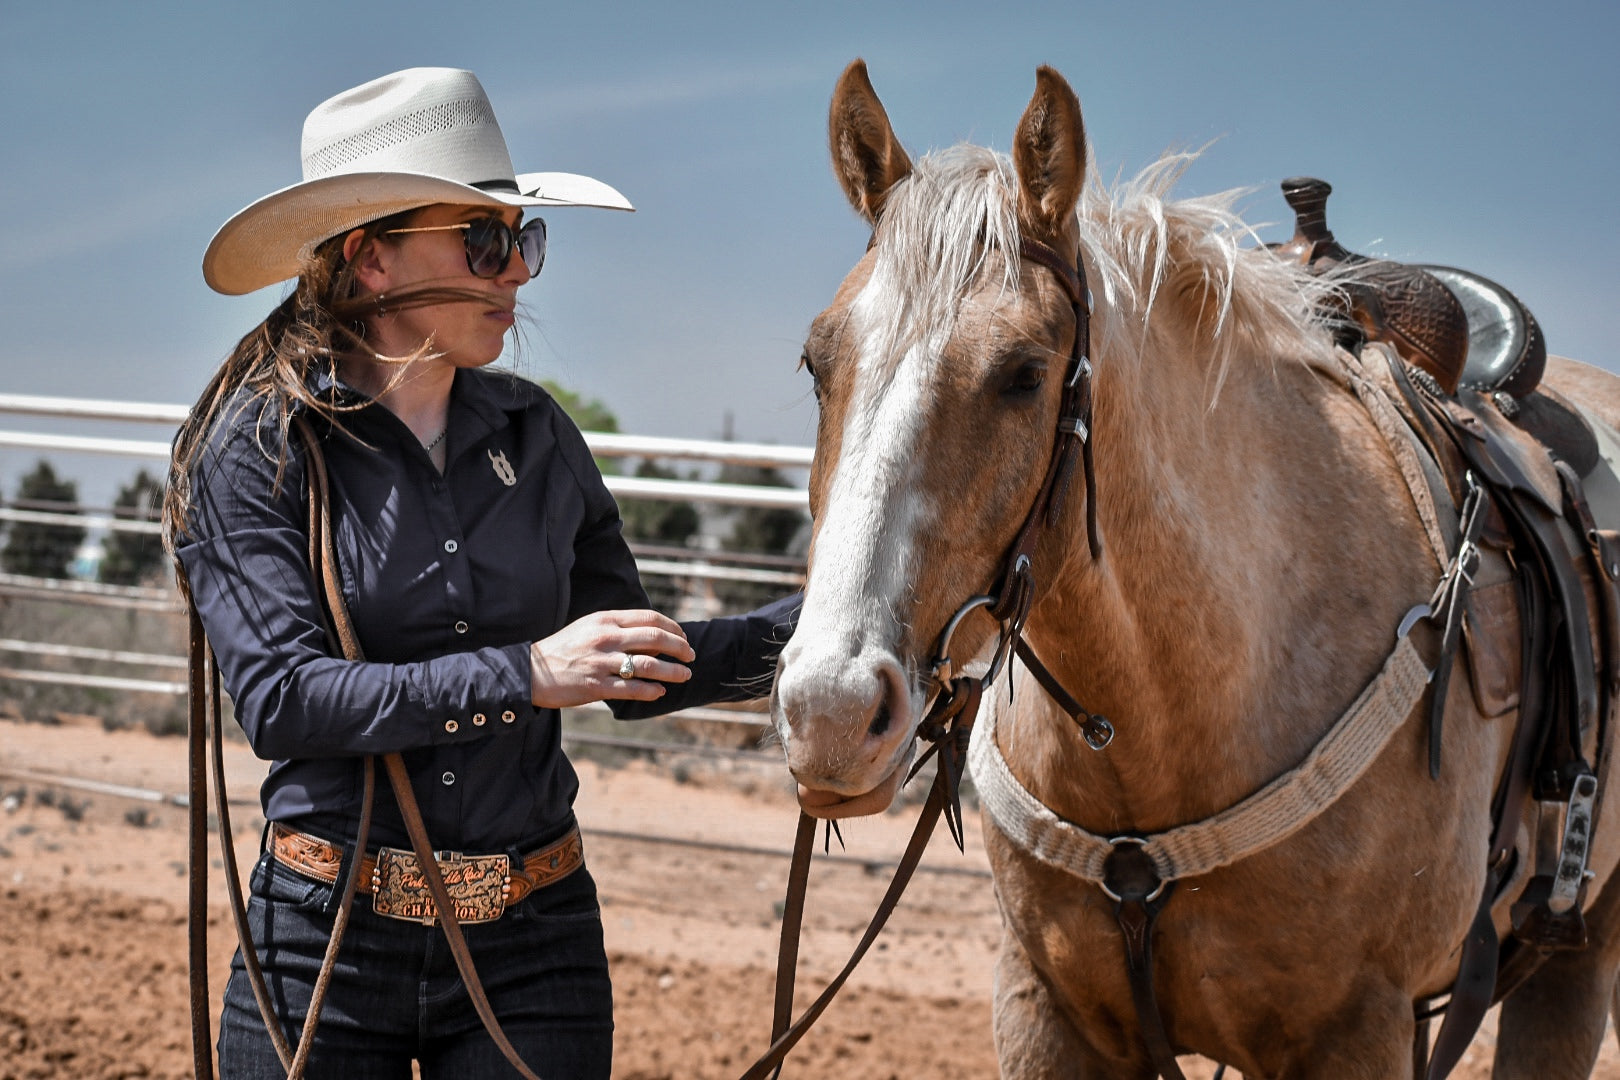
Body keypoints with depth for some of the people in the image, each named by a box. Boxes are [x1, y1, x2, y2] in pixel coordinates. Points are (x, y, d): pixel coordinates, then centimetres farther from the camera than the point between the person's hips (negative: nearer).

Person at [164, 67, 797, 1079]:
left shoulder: (533, 434, 6)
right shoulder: (259, 448, -7)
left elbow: (638, 674, 12)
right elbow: (282, 700, -19)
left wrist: (813, 624, -1)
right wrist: (525, 676, -25)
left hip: (533, 947, 3)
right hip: (327, 945, -3)